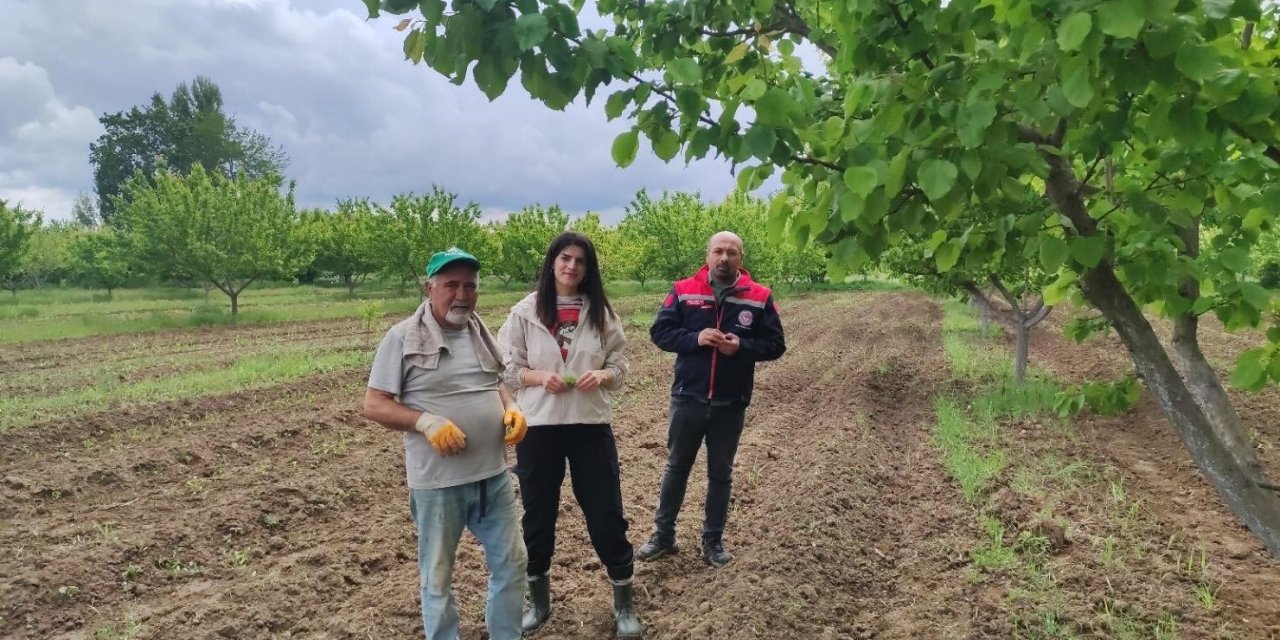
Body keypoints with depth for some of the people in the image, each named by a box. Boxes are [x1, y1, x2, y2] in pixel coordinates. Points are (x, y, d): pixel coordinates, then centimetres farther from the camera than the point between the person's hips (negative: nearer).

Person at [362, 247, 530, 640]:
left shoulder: (481, 332, 7)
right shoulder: (403, 337, -10)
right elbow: (374, 405, -9)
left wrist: (511, 409, -2)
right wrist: (427, 421, -23)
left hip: (493, 474, 5)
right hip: (438, 481, -5)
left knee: (511, 563, 15)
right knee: (438, 576, 12)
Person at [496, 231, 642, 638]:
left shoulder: (601, 312, 3)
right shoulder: (525, 311, -2)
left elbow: (620, 365, 6)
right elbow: (507, 368, 0)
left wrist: (602, 376, -15)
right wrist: (540, 377, -17)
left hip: (591, 426, 1)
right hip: (538, 428, 0)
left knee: (606, 513, 5)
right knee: (538, 515, 11)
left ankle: (624, 603, 22)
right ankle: (539, 600, 31)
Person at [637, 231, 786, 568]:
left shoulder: (759, 297, -3)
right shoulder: (683, 291, -3)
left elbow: (775, 345, 0)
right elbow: (659, 332, -3)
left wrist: (742, 346, -18)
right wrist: (695, 338, -19)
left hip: (731, 404, 0)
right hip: (688, 399, 0)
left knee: (720, 473, 12)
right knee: (676, 467, 13)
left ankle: (713, 540, 26)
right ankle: (663, 535, 27)